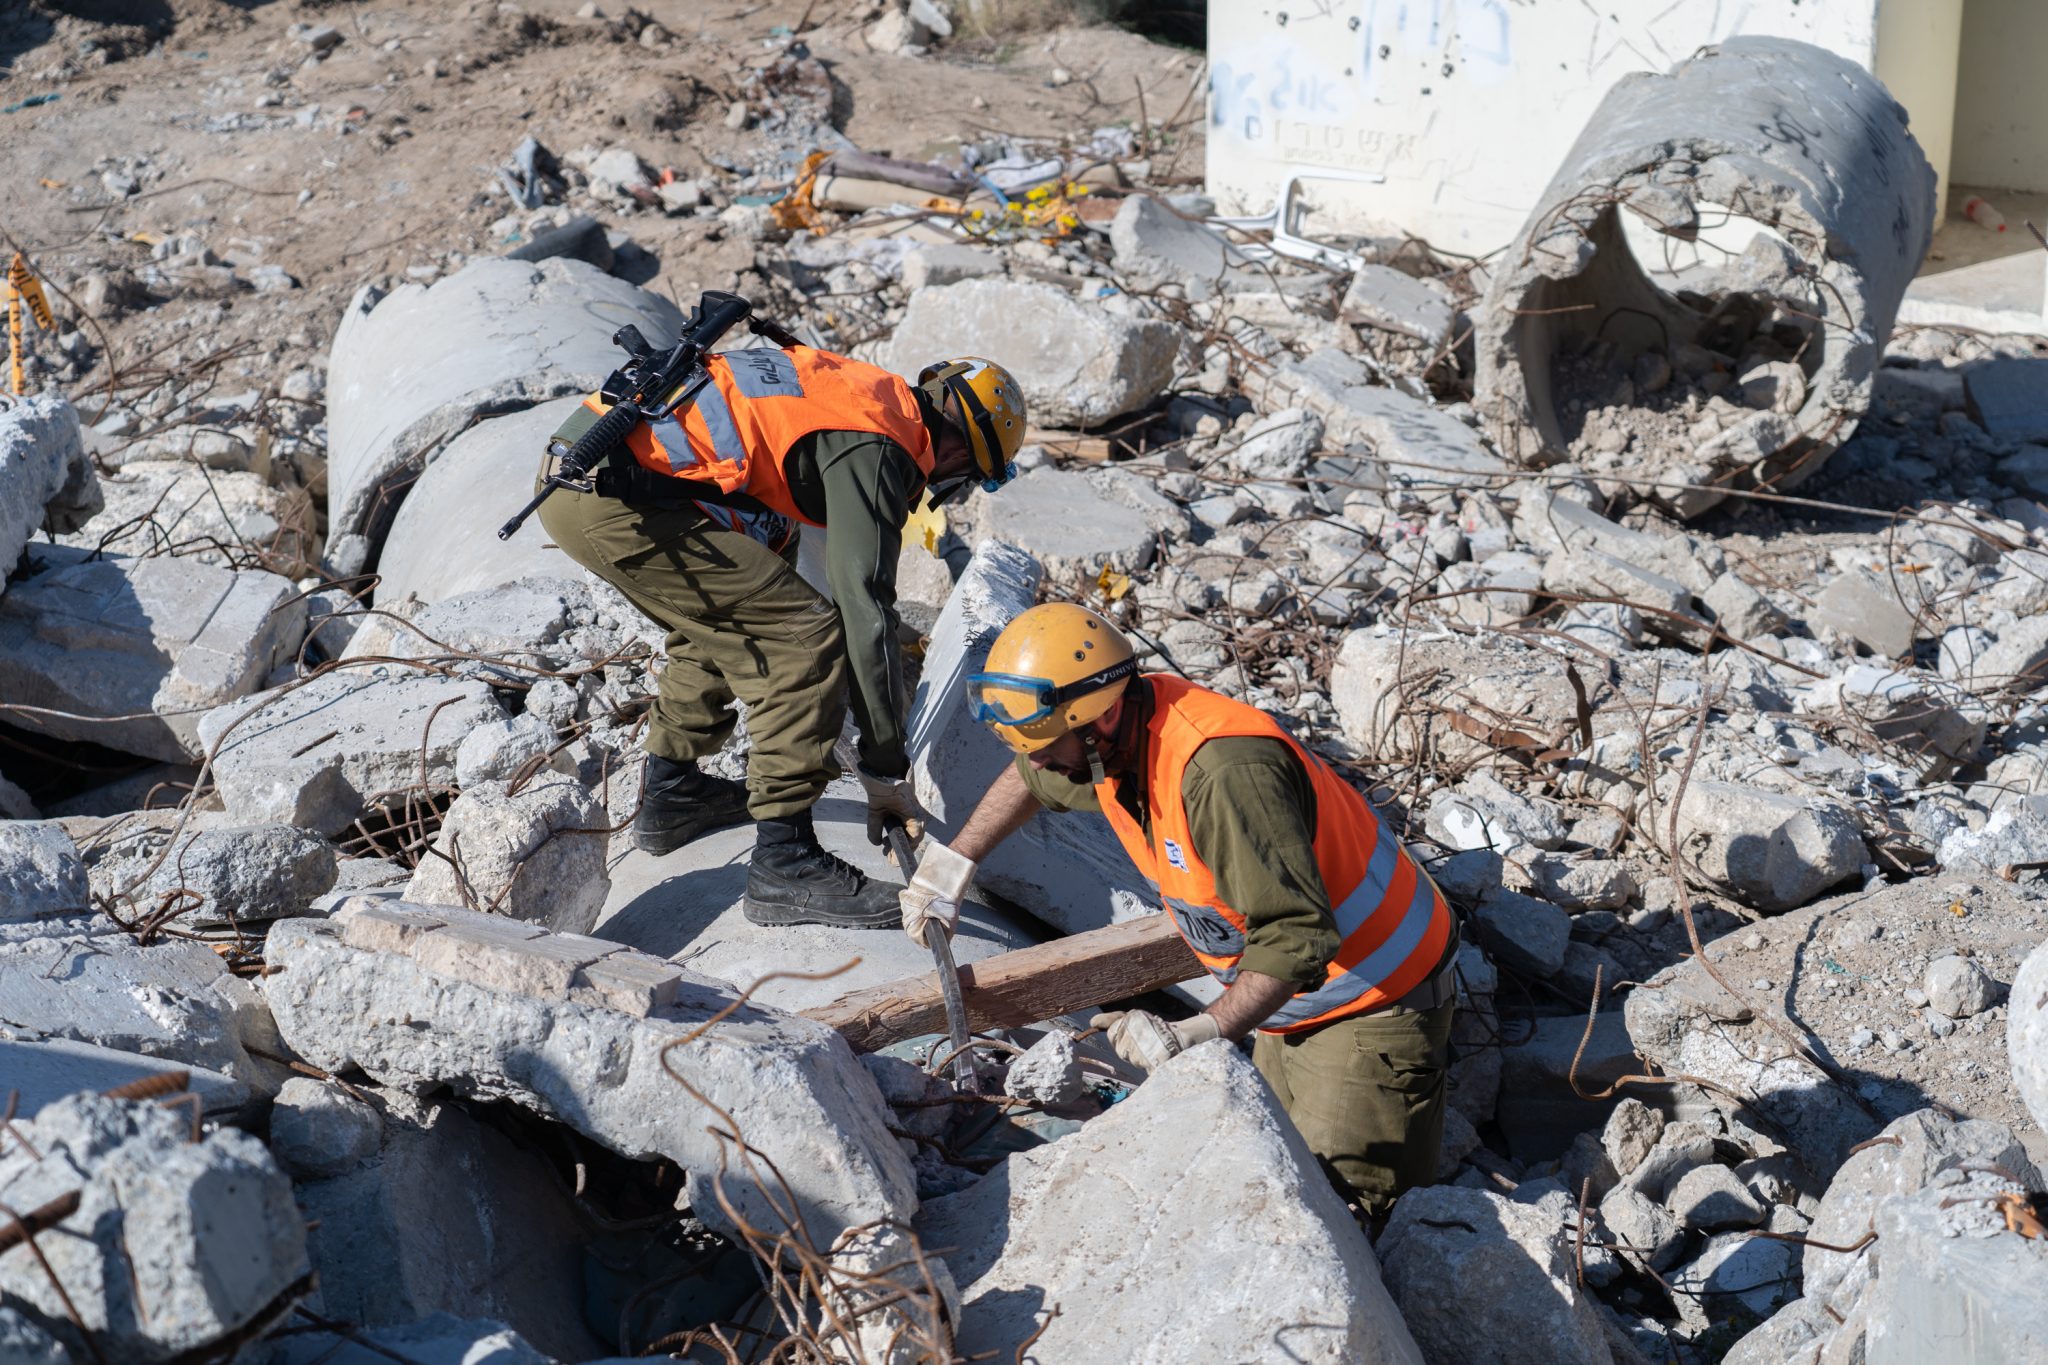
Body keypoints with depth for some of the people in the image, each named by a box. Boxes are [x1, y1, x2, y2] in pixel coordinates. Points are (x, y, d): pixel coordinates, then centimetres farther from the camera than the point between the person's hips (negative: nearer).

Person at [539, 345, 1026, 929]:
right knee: (809, 637, -9)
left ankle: (669, 791, 37)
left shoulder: (853, 394, 24)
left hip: (568, 466, 10)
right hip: (615, 496, -10)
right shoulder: (875, 448, -6)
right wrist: (886, 771, -5)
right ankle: (784, 863, -6)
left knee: (725, 615, 29)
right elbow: (865, 609, -11)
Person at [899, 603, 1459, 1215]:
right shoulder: (1115, 733, -4)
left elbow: (1299, 934, -38)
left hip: (1370, 1006, -9)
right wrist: (950, 863, 22)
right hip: (1290, 1004, 9)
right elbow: (1030, 781, 20)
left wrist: (1201, 1033, -39)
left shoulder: (1223, 772, -34)